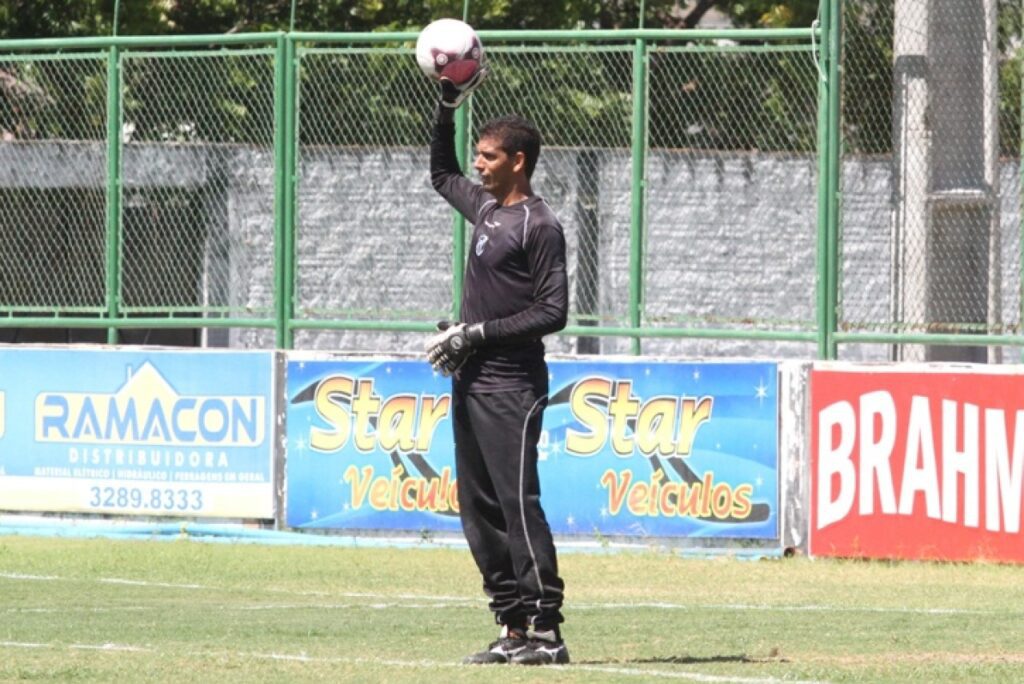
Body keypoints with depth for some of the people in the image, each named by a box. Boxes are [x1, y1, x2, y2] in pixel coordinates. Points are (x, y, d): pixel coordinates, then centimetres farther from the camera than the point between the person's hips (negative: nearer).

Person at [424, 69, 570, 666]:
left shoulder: (540, 226, -11)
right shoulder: (485, 208, 14)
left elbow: (552, 312, -15)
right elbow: (442, 174, 33)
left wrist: (478, 333, -16)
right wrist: (448, 107, 22)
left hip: (512, 385, -9)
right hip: (471, 381, 9)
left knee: (518, 503, -13)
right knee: (479, 510, 7)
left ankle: (546, 629, -14)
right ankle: (513, 628, 9)